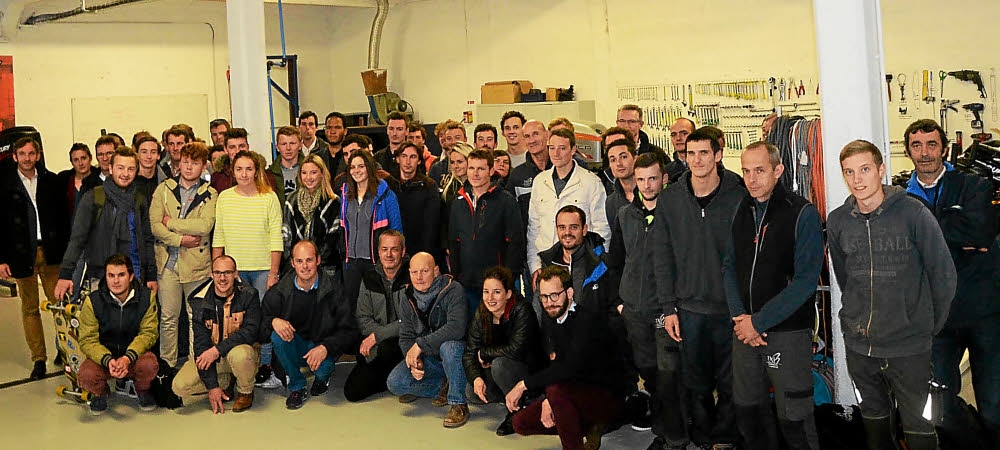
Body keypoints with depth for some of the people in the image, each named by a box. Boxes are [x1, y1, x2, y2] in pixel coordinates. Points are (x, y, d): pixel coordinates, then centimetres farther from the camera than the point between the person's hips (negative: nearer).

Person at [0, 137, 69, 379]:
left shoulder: (51, 181, 5)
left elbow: (63, 218, 7)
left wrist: (65, 250, 1)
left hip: (51, 254, 1)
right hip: (22, 255, -1)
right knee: (30, 309, 6)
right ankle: (38, 359, 12)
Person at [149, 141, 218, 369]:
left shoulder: (210, 195, 4)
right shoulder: (163, 190, 7)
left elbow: (206, 225, -13)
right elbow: (154, 224, -2)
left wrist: (171, 223, -9)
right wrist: (180, 239, -12)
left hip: (197, 263, -1)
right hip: (168, 262, 1)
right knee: (168, 317, 5)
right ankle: (167, 365, 14)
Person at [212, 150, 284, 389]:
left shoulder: (269, 197, -3)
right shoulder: (224, 197, 5)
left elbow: (276, 238, -3)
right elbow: (218, 237, 9)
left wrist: (274, 273, -7)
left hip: (263, 268, -2)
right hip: (233, 269, 2)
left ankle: (265, 368, 8)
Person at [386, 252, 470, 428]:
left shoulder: (452, 290, -18)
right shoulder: (408, 299, 1)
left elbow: (457, 327, -33)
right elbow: (405, 338, 3)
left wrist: (421, 344, -30)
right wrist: (414, 361, -18)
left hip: (452, 353, -5)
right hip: (426, 359, 5)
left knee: (449, 346, -40)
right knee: (394, 383, -16)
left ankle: (458, 404, -22)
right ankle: (443, 386, 4)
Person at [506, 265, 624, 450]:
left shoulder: (590, 318, -22)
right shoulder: (549, 322, 5)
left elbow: (571, 367, -33)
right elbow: (554, 364, 8)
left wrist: (524, 384, -28)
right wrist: (548, 400, -11)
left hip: (608, 399, -9)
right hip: (575, 392, 9)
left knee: (556, 389, -34)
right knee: (520, 422, 2)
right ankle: (588, 427, 10)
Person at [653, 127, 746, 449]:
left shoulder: (738, 196, -5)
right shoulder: (670, 199, 1)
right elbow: (663, 256, 4)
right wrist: (668, 307, 0)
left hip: (731, 307, -2)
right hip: (689, 307, 2)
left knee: (730, 383, 8)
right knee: (697, 385, 11)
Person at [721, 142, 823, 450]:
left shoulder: (802, 213, -10)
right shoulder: (742, 212, 8)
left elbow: (806, 280, -16)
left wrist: (759, 321, -16)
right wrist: (739, 316, -5)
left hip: (788, 331, -5)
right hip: (745, 331, 5)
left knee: (793, 419, 1)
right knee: (747, 409, 14)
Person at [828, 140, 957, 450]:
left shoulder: (913, 213, -11)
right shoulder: (837, 221, 0)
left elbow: (943, 274, -5)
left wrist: (932, 326, 2)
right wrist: (859, 314, 13)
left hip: (909, 345, -3)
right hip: (858, 343, 4)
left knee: (918, 424, 6)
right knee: (874, 414, 19)